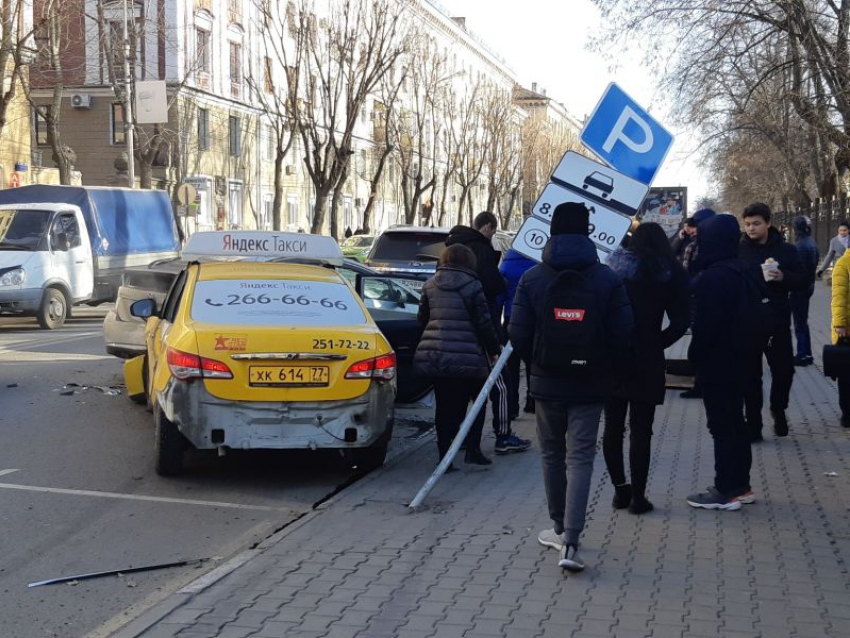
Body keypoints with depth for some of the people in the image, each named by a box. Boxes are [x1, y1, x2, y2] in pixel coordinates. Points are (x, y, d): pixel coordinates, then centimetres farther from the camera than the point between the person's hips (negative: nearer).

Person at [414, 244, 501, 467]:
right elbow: (483, 323, -5)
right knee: (478, 399, 13)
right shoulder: (472, 285, -5)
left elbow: (423, 318, 16)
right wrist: (494, 348, 6)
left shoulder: (430, 285, 9)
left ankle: (444, 455, 9)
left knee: (444, 407, 10)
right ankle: (473, 449, 4)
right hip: (466, 356, -4)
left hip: (432, 355, 4)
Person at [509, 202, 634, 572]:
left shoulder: (532, 279, -5)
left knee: (552, 455, 17)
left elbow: (518, 335, -6)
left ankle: (560, 529, 28)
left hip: (547, 384, 1)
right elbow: (622, 335, -7)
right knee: (580, 458, 1)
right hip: (590, 386, -1)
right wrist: (601, 364, 11)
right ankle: (569, 541, -9)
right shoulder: (607, 279, -6)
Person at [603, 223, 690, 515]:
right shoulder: (670, 272, 1)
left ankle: (620, 488, 15)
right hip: (646, 360, -2)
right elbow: (681, 321, -7)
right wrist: (657, 343, 1)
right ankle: (637, 496, 6)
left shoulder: (612, 266, 5)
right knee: (640, 431, 3)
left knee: (612, 427, 12)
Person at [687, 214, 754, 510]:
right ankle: (740, 485, 23)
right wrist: (746, 347, 20)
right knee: (734, 421, 15)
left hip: (716, 361, -9)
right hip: (736, 357, 9)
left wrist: (696, 354, -9)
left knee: (721, 424, -3)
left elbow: (705, 323, -21)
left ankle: (726, 490, 2)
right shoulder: (740, 271, 9)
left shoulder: (713, 277, -21)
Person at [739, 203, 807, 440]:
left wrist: (783, 277, -15)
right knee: (750, 375, 3)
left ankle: (778, 409, 35)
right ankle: (753, 425, 11)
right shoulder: (739, 251, 0)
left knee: (784, 370, 7)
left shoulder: (785, 250, 3)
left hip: (777, 321, 1)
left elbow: (803, 282, 4)